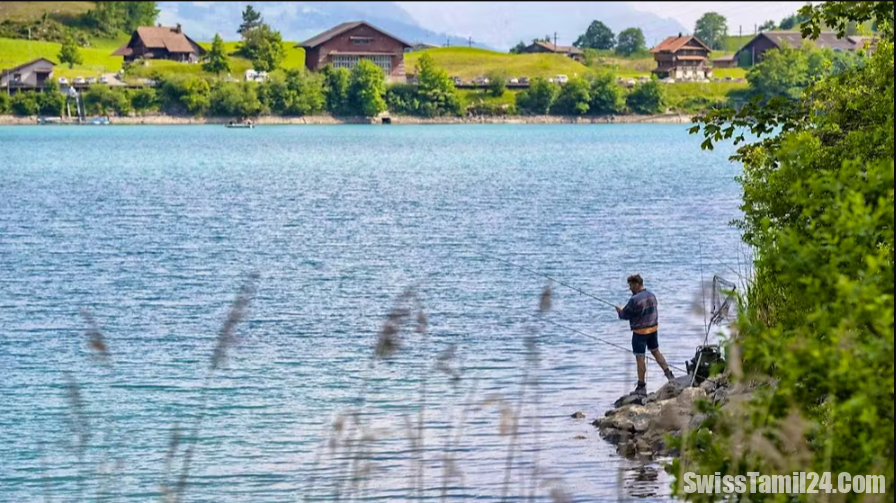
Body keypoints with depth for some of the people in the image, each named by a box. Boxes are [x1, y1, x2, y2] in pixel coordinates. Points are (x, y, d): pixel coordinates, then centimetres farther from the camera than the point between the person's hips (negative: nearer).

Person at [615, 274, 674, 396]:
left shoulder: (635, 299, -21)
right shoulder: (652, 295, 5)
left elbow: (625, 315, -13)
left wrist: (620, 310, 10)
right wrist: (625, 309, 17)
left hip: (640, 331, -8)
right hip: (653, 328, 8)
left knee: (640, 358, 1)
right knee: (656, 352, 22)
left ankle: (641, 386, 6)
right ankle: (669, 375, 23)